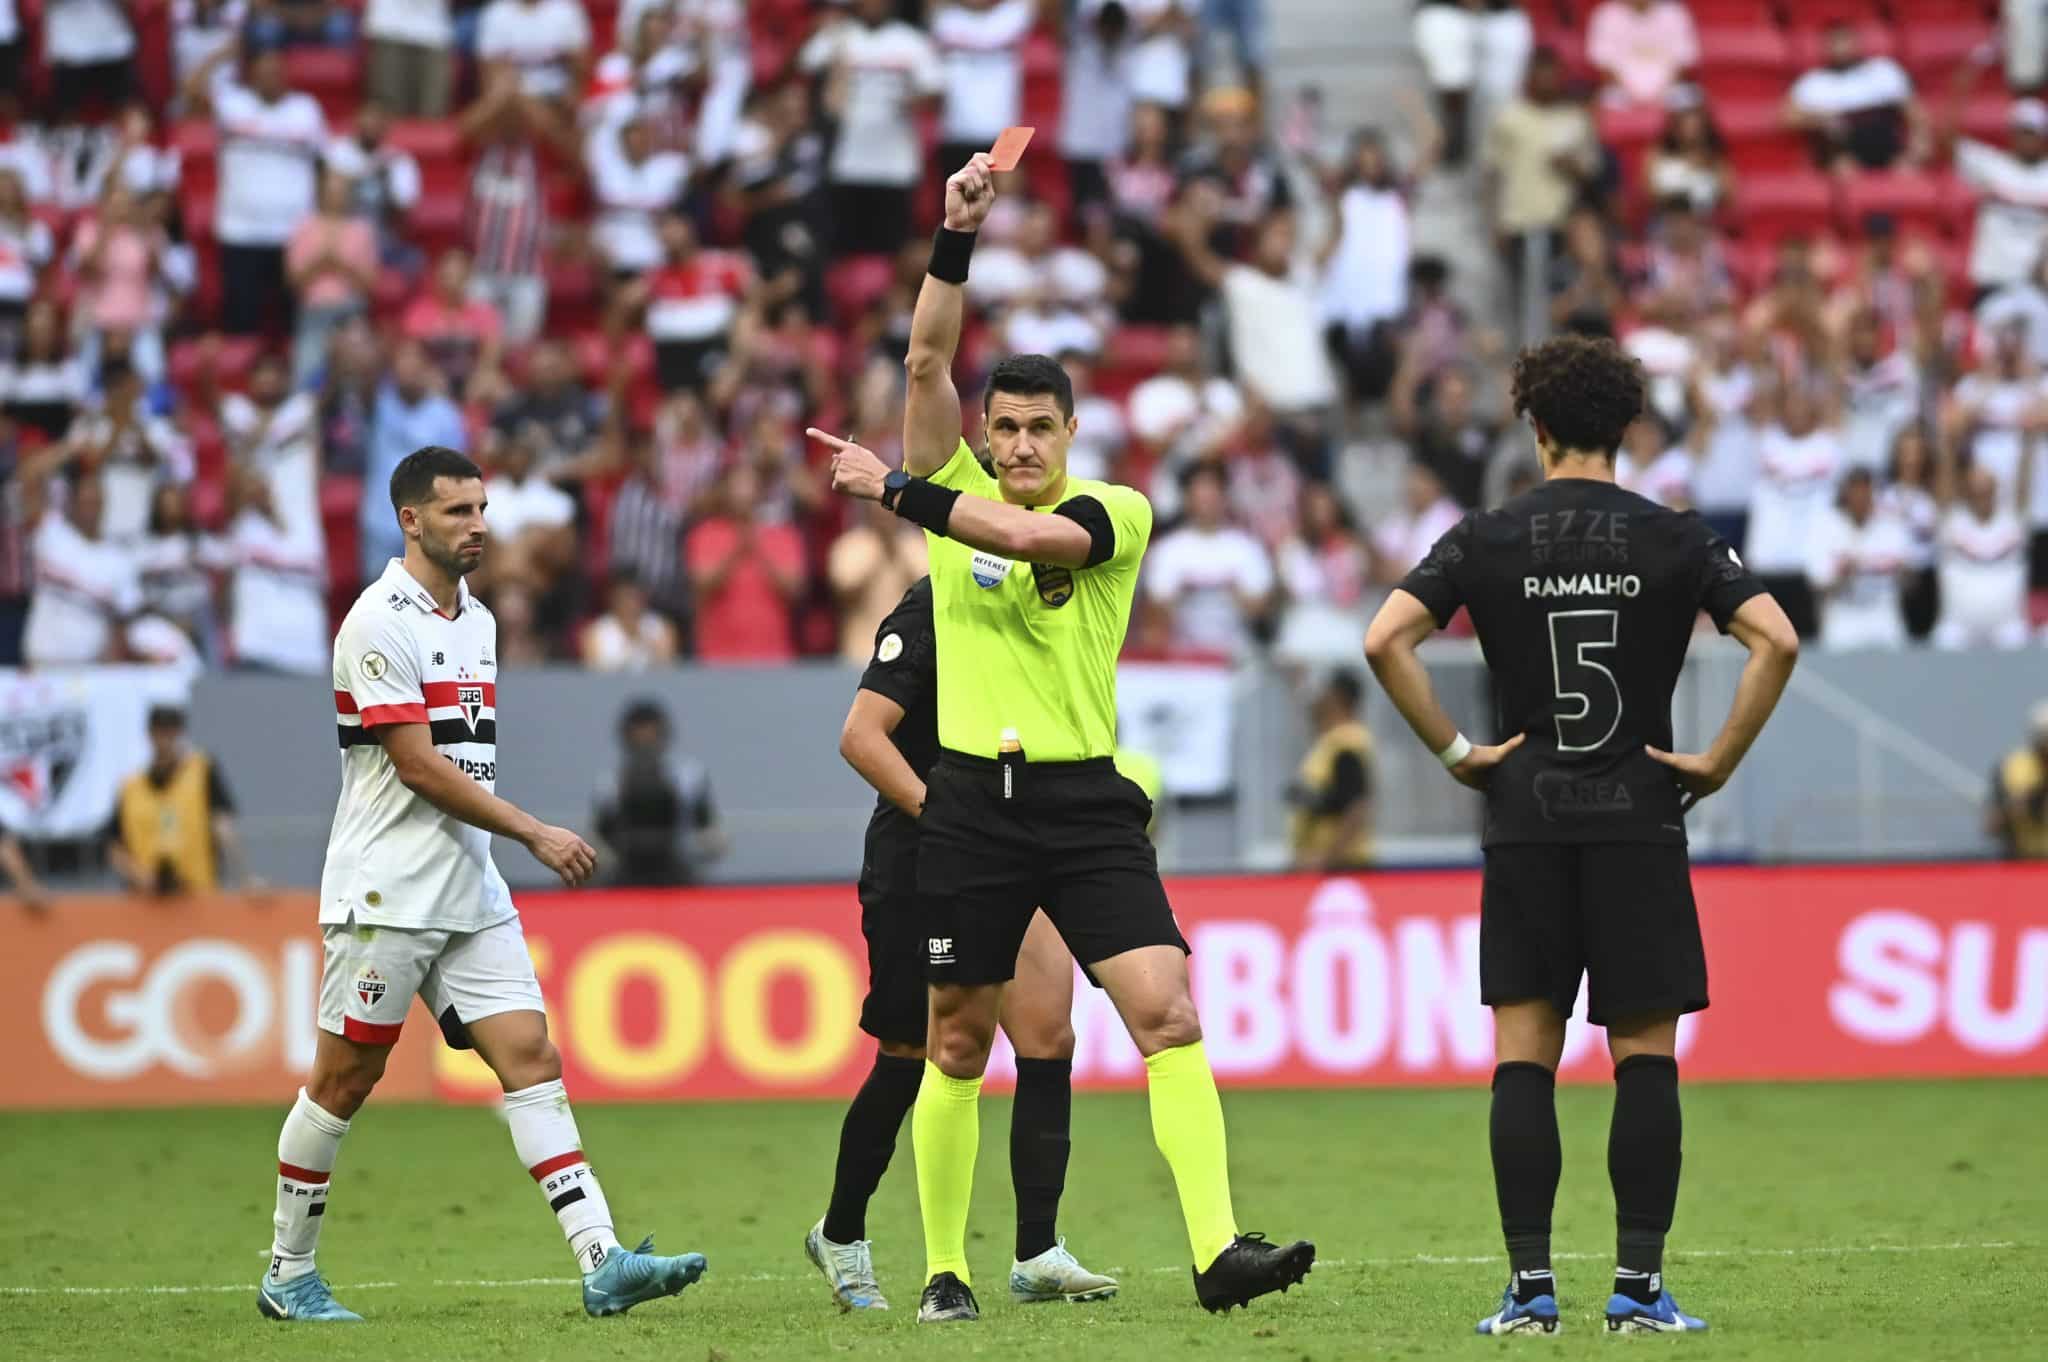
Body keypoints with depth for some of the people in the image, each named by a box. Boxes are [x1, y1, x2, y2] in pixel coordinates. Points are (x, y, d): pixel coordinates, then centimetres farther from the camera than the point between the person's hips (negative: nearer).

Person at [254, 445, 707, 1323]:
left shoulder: (477, 620, 15)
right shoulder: (380, 622, -12)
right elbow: (417, 763, -17)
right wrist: (535, 834, -17)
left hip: (471, 894, 7)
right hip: (384, 895, -7)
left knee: (531, 1057, -5)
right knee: (343, 1081, 1)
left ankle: (601, 1261, -13)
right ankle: (287, 1274, 14)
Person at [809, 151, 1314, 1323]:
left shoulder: (1117, 512, 1)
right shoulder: (958, 491, 7)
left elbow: (1032, 534, -20)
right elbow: (929, 363, -5)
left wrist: (901, 494, -14)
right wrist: (957, 239, -13)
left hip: (1087, 803, -1)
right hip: (973, 800, 1)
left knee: (1168, 1015, -14)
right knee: (958, 1046, 7)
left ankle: (1219, 1249, -19)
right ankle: (945, 1267, 18)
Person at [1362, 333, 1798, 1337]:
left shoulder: (1488, 539, 1)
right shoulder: (1675, 540, 0)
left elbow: (1384, 640, -8)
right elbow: (1775, 640, -10)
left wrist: (1454, 751, -1)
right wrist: (1720, 759, -2)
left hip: (1526, 822, 1)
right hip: (1639, 820, -1)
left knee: (1523, 1058, 3)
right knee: (1645, 1057, 3)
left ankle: (1529, 1286, -2)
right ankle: (1639, 1284, -2)